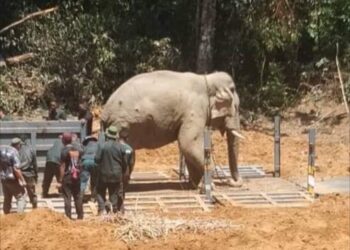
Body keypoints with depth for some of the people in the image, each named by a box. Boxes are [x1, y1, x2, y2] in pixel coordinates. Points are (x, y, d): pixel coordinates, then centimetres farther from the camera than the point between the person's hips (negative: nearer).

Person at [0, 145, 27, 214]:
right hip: (12, 179, -7)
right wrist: (22, 180, -15)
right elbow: (16, 169, -22)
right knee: (21, 196, 5)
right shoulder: (14, 152, -21)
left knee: (7, 198, 20)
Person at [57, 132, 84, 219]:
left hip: (67, 177, -5)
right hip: (77, 176, 5)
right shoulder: (78, 148, 3)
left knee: (67, 198, 0)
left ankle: (68, 217, -1)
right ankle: (80, 216, 21)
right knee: (78, 197, 15)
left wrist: (60, 180, -10)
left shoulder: (64, 151, -13)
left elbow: (62, 167, -13)